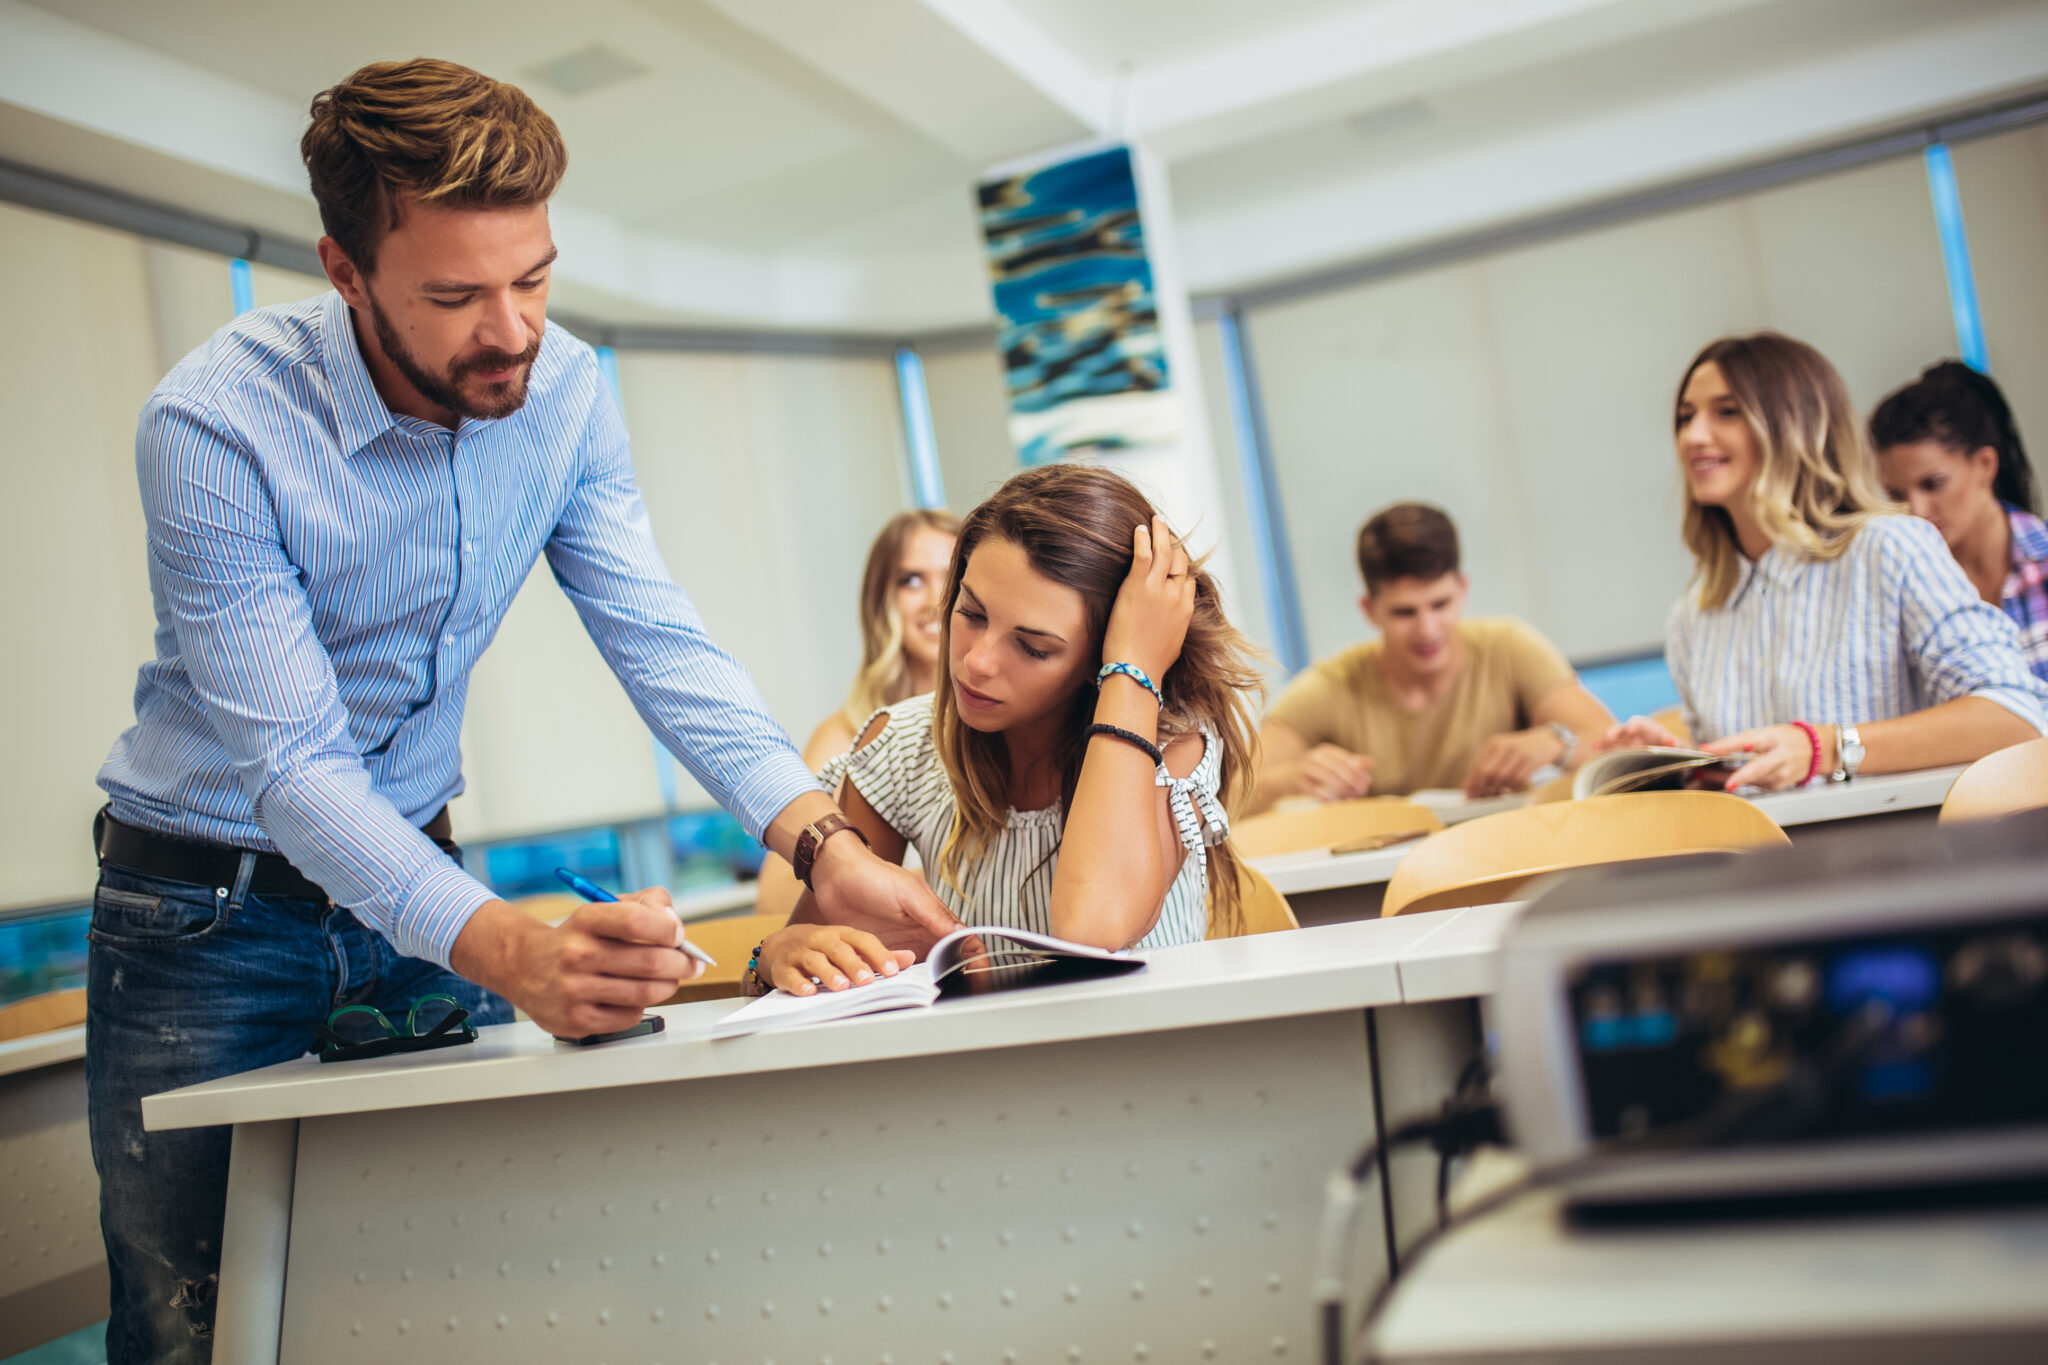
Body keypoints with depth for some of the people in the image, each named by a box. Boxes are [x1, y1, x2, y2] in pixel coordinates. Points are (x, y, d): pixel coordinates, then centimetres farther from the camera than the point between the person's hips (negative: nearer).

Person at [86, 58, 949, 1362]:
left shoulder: (566, 393, -10)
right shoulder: (216, 425, -25)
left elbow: (659, 639, -14)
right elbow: (291, 763, -29)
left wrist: (819, 839, -30)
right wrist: (508, 951, -45)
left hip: (418, 867, 4)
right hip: (209, 906, -4)